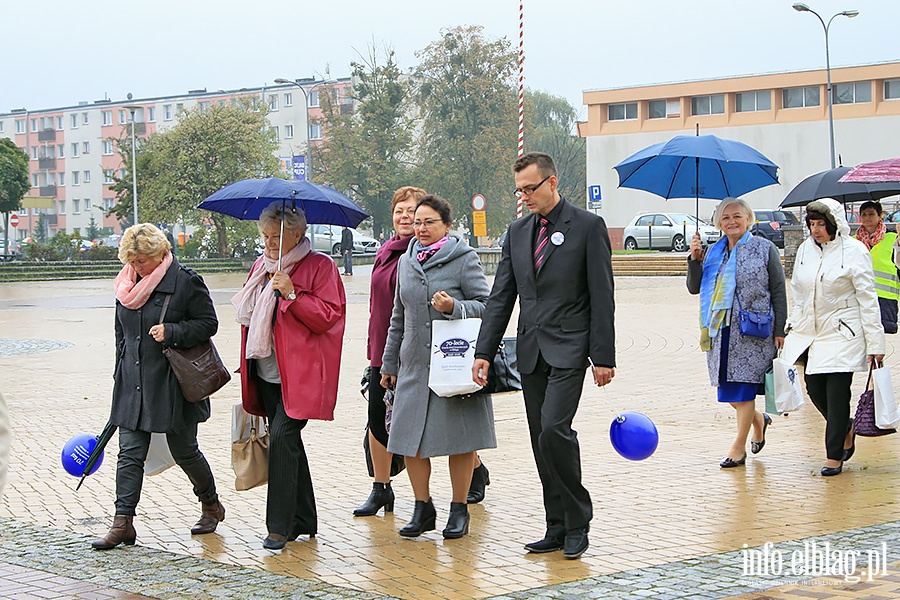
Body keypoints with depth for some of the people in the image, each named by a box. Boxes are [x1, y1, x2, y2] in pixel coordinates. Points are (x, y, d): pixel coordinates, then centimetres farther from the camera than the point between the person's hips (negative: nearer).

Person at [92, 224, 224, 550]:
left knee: (183, 450, 6)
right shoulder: (127, 284, 9)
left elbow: (209, 323, -8)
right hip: (133, 385, 5)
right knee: (130, 453, -1)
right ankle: (123, 523, -1)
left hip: (173, 384, -5)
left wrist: (171, 332, -21)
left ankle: (211, 504, 29)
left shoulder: (186, 282, -9)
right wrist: (122, 375, 17)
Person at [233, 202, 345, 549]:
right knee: (286, 442, 11)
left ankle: (280, 526, -11)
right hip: (267, 373, 7)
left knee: (282, 436, -17)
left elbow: (327, 316, -12)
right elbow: (249, 315, 25)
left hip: (300, 373, -7)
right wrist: (247, 361, 18)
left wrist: (291, 293, -21)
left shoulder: (320, 267, -5)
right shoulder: (261, 266, 15)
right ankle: (303, 521, 21)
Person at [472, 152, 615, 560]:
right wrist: (484, 352, 5)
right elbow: (501, 297, 13)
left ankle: (577, 524, -5)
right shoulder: (517, 232, 13)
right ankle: (558, 528, 13)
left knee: (554, 428, -19)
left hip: (568, 349, -6)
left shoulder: (588, 226, -3)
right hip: (530, 352, 6)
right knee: (541, 440, 6)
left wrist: (603, 357, -10)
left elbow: (602, 297, -6)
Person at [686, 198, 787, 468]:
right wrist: (695, 259, -4)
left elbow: (778, 291, 0)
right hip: (720, 331, 4)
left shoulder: (764, 249, 2)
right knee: (727, 387, 5)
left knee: (743, 386, -4)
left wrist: (779, 330, -5)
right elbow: (694, 288, 11)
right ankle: (758, 420, 33)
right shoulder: (713, 252, 13)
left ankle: (739, 447, 4)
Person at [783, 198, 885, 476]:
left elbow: (868, 299, -6)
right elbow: (797, 294, 19)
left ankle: (834, 456, 4)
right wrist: (791, 327, 16)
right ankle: (846, 429, 32)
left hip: (842, 335, -5)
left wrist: (875, 342, -8)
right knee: (814, 389, 6)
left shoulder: (854, 251, -7)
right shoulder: (805, 249, 8)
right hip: (810, 333, 6)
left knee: (837, 394, -5)